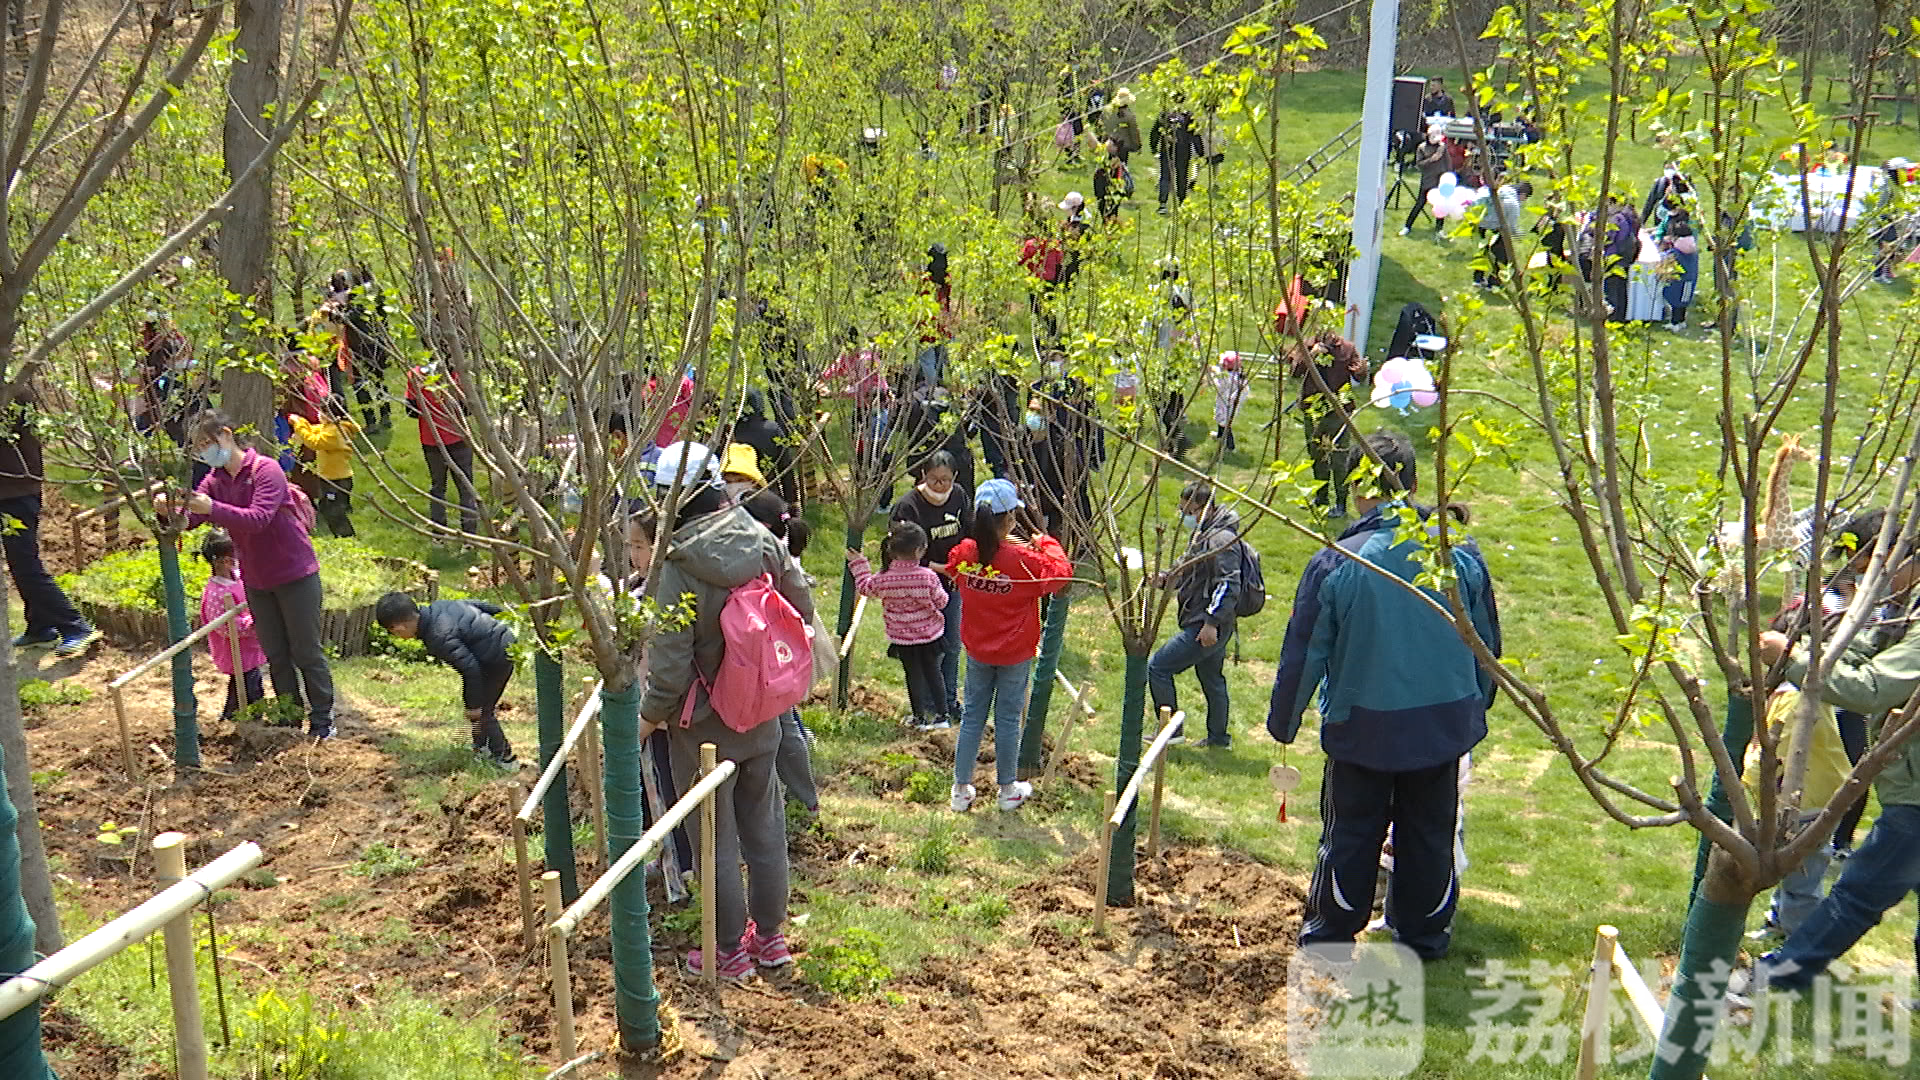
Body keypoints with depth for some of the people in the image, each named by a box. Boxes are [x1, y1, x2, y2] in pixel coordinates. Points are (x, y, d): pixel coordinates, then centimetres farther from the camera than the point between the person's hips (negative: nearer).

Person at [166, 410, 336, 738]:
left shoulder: (265, 470, -17)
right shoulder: (216, 479, 4)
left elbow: (258, 518, -30)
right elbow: (191, 515, -9)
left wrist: (213, 508, -42)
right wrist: (169, 510, -31)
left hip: (295, 575, -7)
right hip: (257, 581, 7)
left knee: (307, 652, 2)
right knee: (276, 655, 14)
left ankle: (322, 720, 13)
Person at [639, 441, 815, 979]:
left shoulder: (678, 567, -25)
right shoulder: (765, 542, -9)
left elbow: (670, 662, -22)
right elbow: (801, 611, 2)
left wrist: (649, 715, -5)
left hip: (704, 726, -5)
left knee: (716, 839, 10)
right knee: (763, 824, 19)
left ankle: (730, 952, 24)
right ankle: (771, 935, 34)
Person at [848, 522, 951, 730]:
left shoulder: (883, 579, -16)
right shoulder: (928, 577, -21)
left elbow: (865, 587, 4)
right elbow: (940, 602, -9)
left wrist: (858, 564, 15)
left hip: (901, 637, 1)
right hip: (929, 635, -1)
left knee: (913, 675, 14)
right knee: (933, 673, 16)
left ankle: (920, 718, 20)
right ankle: (941, 716, 21)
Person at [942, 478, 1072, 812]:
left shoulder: (965, 552, -11)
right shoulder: (1024, 560, -23)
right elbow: (1061, 572, -11)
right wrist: (1045, 543, 4)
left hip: (977, 650, 3)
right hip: (1015, 655, -3)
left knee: (972, 715, 14)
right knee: (1008, 719, 10)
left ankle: (961, 789, 21)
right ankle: (1008, 790, 25)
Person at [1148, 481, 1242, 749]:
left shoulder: (1221, 540, -20)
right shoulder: (1202, 534, 13)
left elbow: (1228, 585, -26)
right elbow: (1187, 569, 22)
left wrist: (1212, 622, -28)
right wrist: (1165, 578, 1)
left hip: (1205, 627, -11)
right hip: (1205, 624, 11)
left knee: (1157, 667, -7)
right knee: (1212, 680, 21)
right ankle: (1219, 737, 34)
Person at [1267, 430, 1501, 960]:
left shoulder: (1334, 564, -16)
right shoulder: (1461, 553, -7)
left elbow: (1304, 653, -8)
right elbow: (1488, 643, 5)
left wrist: (1283, 722, 7)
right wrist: (1474, 707, 22)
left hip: (1362, 728, -2)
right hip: (1444, 726, 2)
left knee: (1351, 836, 14)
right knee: (1430, 834, 18)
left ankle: (1330, 935, 27)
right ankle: (1425, 936, 31)